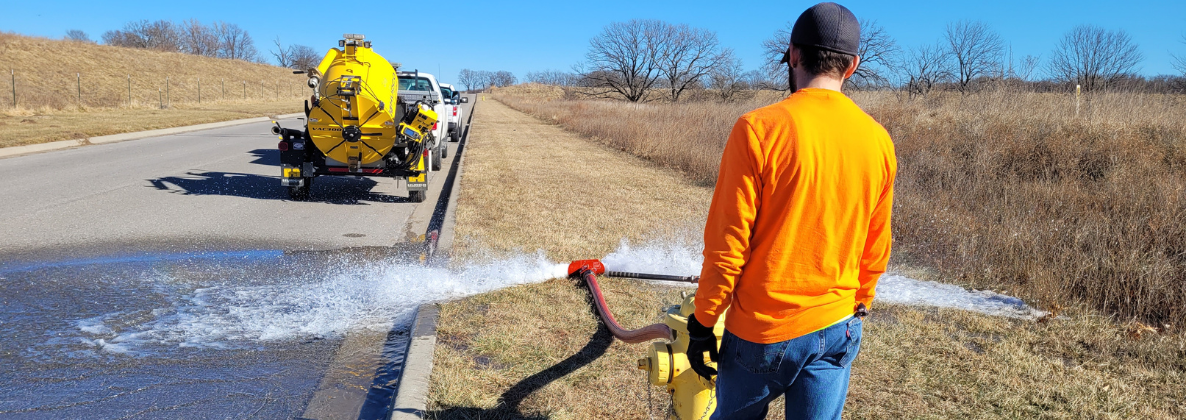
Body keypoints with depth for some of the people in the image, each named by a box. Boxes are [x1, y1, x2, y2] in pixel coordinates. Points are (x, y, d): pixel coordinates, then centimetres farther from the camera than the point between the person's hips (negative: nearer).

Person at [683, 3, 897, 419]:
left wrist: (702, 324, -3)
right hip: (837, 330, 4)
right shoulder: (878, 141, -2)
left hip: (761, 333, -4)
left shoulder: (759, 128, -16)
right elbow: (875, 252, 7)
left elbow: (726, 245, -15)